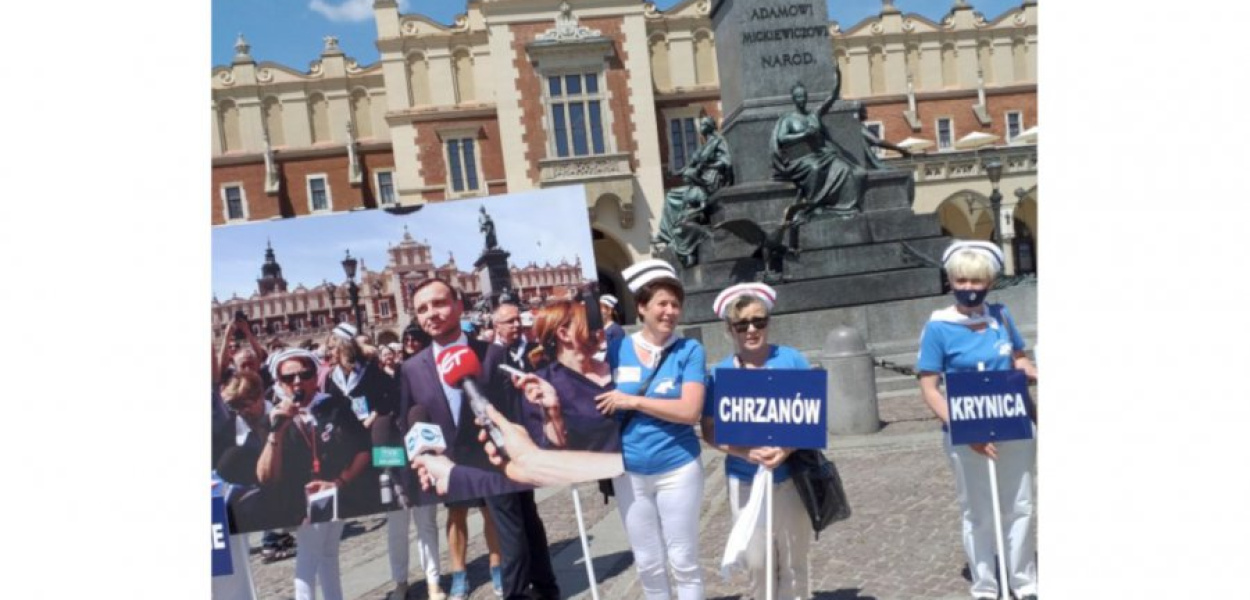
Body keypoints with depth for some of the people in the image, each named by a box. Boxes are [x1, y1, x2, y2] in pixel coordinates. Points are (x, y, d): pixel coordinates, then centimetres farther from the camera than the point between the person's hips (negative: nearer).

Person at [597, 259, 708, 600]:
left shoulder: (689, 351, -7)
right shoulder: (617, 350, 0)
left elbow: (690, 411, -18)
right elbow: (597, 401, 10)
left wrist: (632, 401, -18)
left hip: (678, 469, -3)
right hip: (629, 473, 3)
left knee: (683, 561, 9)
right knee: (647, 564, 15)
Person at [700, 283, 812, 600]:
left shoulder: (791, 359, -4)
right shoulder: (720, 372, -2)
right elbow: (710, 431, -1)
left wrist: (787, 449, -19)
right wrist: (745, 452, -19)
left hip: (790, 476, 0)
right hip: (744, 481, 1)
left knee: (794, 561, 10)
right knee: (756, 563, 8)